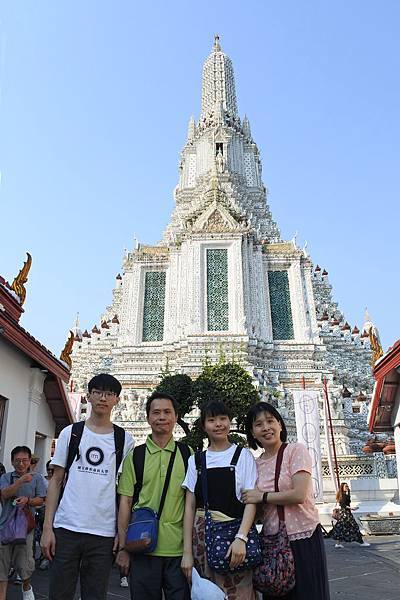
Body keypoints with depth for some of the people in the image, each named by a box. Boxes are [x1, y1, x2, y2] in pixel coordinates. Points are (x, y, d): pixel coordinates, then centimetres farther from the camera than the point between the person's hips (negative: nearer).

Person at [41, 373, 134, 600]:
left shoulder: (125, 440, 4)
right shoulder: (70, 433, 6)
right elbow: (56, 481, 6)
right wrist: (47, 527, 0)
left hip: (104, 533, 0)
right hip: (66, 528, 0)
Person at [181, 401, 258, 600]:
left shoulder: (243, 455, 1)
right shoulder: (196, 460, 8)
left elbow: (251, 501, -5)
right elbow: (189, 507, 6)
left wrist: (241, 538, -19)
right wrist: (187, 551, -1)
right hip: (202, 536, 2)